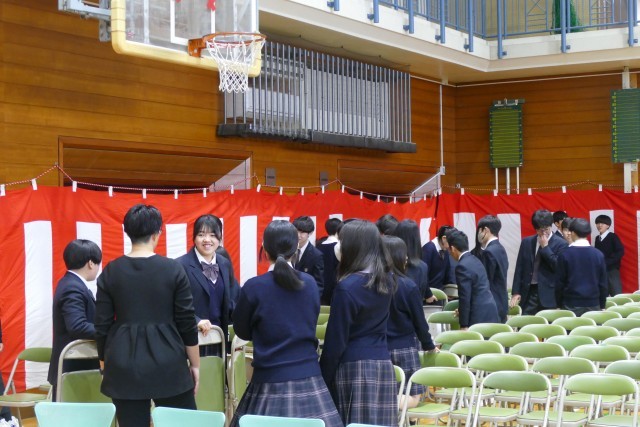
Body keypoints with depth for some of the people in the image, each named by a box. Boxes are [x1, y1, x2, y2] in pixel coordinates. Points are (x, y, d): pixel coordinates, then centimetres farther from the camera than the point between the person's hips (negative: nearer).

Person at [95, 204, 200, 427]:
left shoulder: (111, 271, 0)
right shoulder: (173, 269, -5)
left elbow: (102, 326, 2)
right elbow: (187, 323, -3)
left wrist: (105, 366, 15)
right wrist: (195, 364, 8)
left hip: (124, 365, 2)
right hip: (168, 364, -2)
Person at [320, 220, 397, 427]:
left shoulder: (347, 287, -14)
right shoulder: (385, 282, 7)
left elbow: (336, 340, -13)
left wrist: (323, 378, -4)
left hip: (354, 365, -7)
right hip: (383, 363, 7)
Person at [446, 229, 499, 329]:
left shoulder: (462, 266, -15)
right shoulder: (475, 260, 13)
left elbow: (465, 297, -16)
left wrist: (463, 326, -12)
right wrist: (463, 310, 27)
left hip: (479, 317, -9)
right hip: (490, 314, 9)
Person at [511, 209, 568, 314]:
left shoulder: (561, 244, -1)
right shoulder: (526, 242, 10)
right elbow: (519, 268, 11)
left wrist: (545, 247, -11)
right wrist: (515, 292, 4)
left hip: (549, 294, -3)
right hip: (528, 292, 3)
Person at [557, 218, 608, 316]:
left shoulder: (565, 254, -5)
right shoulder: (598, 254, 0)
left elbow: (560, 282, -2)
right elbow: (603, 282, 4)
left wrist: (560, 304, 7)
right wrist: (602, 306, 12)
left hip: (571, 304, -2)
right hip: (593, 304, 2)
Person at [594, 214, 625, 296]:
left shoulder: (613, 237, -6)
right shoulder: (597, 238, 12)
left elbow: (620, 252, -14)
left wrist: (606, 262, -18)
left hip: (612, 270, -6)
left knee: (616, 295, -8)